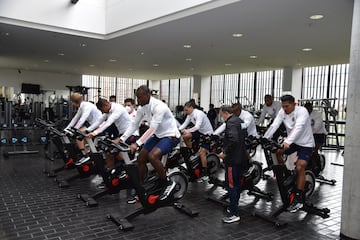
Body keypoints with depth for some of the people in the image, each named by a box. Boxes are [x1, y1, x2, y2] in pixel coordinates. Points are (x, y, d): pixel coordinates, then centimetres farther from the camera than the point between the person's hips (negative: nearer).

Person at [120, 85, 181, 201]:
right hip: (158, 135, 8)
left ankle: (168, 183, -9)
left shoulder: (159, 106, -27)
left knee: (152, 156, -29)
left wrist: (137, 144, -37)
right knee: (140, 158, 0)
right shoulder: (142, 108, -2)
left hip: (171, 136, -8)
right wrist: (121, 139, -7)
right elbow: (134, 125, 3)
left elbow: (152, 128, -32)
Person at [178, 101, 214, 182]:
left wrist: (187, 131, -46)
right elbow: (184, 124, -5)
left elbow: (197, 127, -37)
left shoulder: (199, 113, -26)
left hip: (207, 133, -8)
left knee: (202, 152, -16)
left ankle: (205, 175, -8)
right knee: (185, 137, -8)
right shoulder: (190, 115, -1)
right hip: (200, 132, 8)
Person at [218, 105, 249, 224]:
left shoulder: (231, 122, -17)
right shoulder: (238, 120, 14)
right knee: (237, 184, 18)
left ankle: (234, 214, -1)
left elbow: (233, 140, -31)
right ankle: (234, 207, 31)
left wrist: (225, 152, -20)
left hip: (233, 159, -10)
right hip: (241, 158, 10)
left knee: (231, 185, -5)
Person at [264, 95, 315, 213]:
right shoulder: (282, 112, -7)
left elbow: (298, 128, -38)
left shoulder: (302, 111, -24)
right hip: (292, 142, 6)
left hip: (306, 144, -6)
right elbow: (274, 125, -16)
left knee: (299, 168, -20)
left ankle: (298, 199, -10)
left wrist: (288, 142, -52)